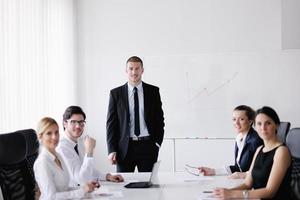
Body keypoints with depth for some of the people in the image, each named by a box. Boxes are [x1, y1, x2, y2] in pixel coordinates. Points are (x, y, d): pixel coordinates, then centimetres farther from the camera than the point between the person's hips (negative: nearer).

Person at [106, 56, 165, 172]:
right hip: (125, 148, 0)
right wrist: (112, 150, -4)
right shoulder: (116, 93, 4)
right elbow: (111, 123, 3)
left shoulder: (153, 91, 6)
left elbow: (159, 119, 9)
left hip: (147, 146, 0)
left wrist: (157, 143, -1)